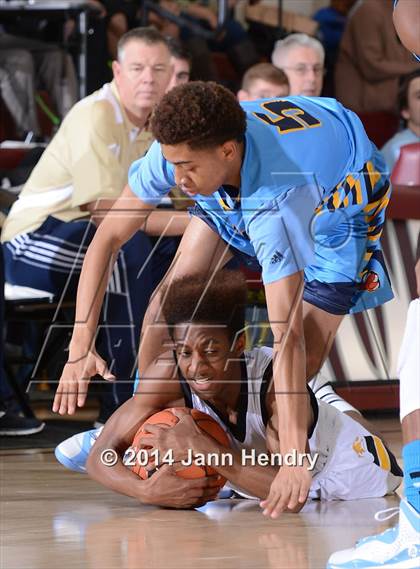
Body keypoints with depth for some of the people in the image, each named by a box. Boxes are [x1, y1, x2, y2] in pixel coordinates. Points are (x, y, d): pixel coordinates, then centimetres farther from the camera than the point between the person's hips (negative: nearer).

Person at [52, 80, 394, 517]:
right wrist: (80, 347, -31)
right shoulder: (181, 149, -34)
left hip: (341, 195, -5)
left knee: (304, 361, -15)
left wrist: (294, 459, -52)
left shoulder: (275, 202, -48)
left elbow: (287, 336, -50)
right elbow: (107, 238, -23)